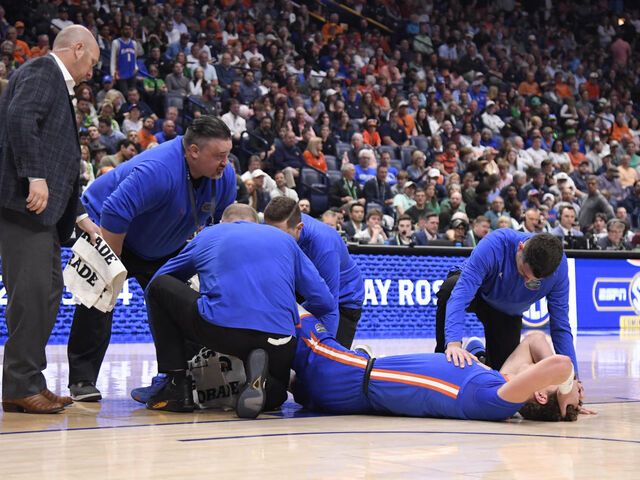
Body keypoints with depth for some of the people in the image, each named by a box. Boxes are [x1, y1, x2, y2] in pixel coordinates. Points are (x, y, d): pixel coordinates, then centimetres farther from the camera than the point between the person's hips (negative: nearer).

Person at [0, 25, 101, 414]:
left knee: (47, 294, 10)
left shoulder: (58, 85, 27)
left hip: (42, 208, 10)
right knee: (32, 291, -11)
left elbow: (63, 162, 28)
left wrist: (81, 217, 24)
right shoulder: (42, 71, -2)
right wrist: (35, 177, -27)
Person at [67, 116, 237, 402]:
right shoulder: (157, 171, -39)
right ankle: (82, 380, -10)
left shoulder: (225, 175, -15)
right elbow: (114, 213, -40)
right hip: (107, 230, -7)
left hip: (162, 247, 7)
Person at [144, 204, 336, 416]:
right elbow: (325, 302, 20)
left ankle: (177, 386, 13)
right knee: (273, 397, 33)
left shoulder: (207, 235, 25)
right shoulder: (285, 239, 27)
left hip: (219, 330, -2)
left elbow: (158, 281, 35)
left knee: (159, 286, 22)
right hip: (278, 340, 2)